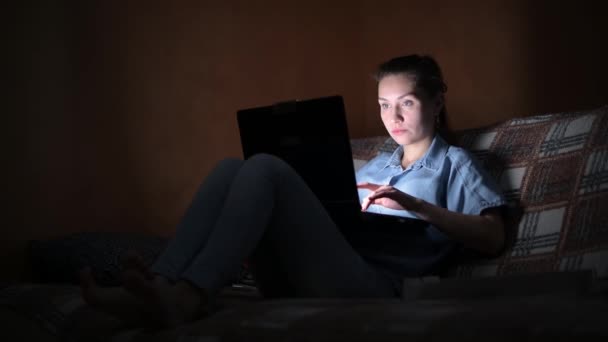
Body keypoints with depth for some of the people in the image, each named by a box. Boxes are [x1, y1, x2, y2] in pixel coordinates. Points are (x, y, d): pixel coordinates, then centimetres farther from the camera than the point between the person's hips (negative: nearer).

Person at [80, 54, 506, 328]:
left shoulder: (454, 162, 19)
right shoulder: (377, 165, 36)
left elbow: (493, 237, 4)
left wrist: (414, 204, -5)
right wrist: (321, 195, 7)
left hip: (368, 283, -6)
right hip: (300, 280, 6)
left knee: (265, 168, -24)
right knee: (231, 168, -13)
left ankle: (186, 297, -42)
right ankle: (158, 286, -32)